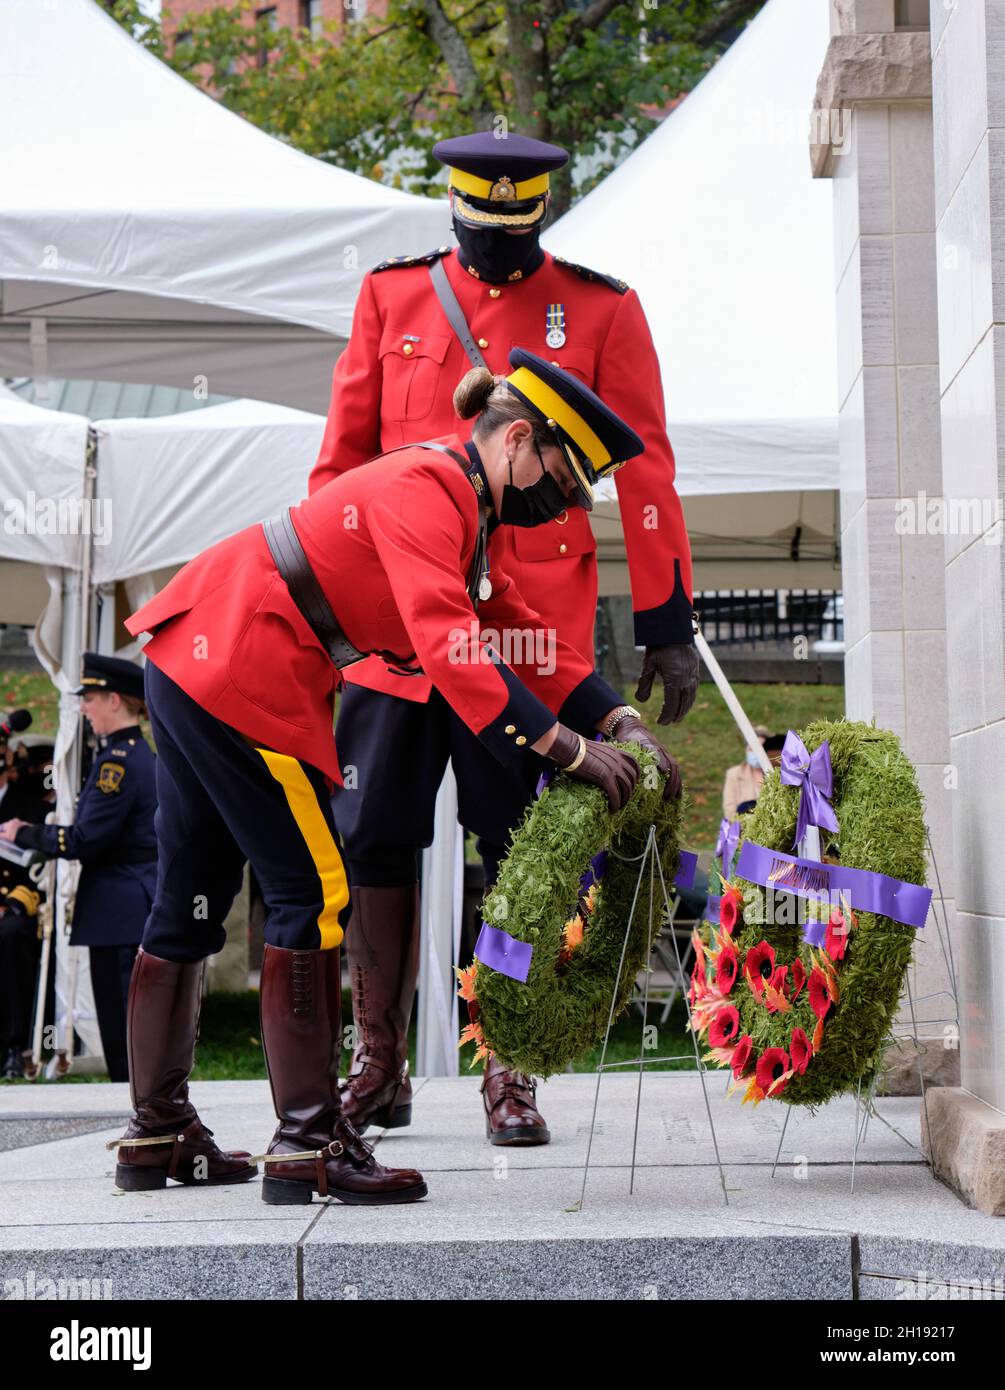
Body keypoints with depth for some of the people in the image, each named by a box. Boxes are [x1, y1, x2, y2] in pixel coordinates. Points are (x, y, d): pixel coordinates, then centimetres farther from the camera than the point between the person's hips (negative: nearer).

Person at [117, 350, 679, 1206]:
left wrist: (617, 721, 1)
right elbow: (446, 641, -28)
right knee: (315, 894, -7)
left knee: (191, 904, 14)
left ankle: (158, 1134, 23)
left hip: (188, 661, 11)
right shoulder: (426, 487, -16)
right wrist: (567, 747, -30)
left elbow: (520, 633, 13)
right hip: (240, 676, -11)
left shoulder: (458, 509, 16)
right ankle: (308, 1143, -6)